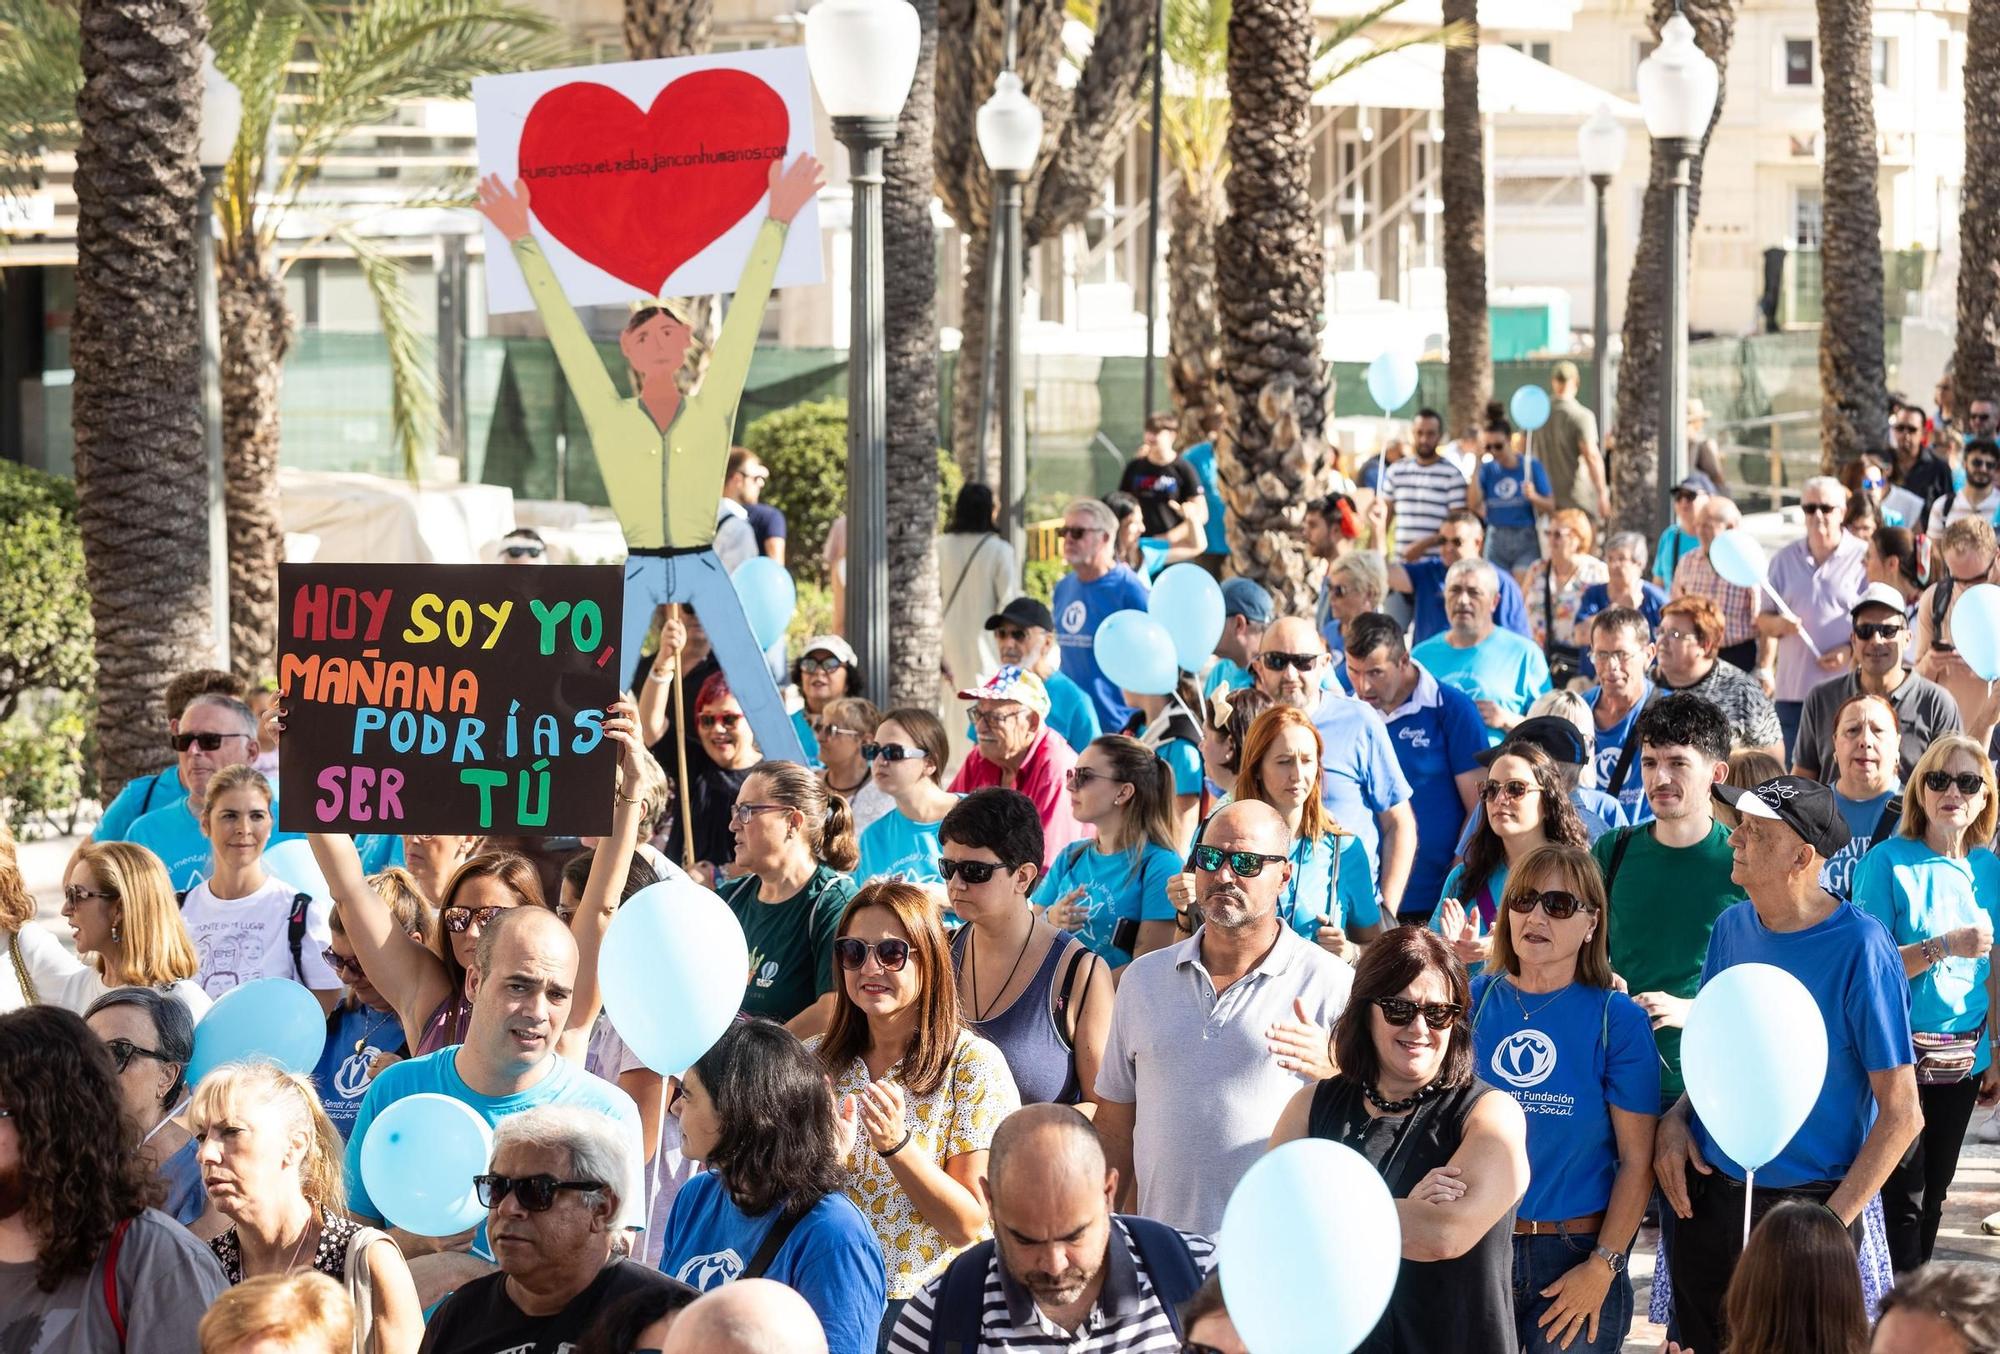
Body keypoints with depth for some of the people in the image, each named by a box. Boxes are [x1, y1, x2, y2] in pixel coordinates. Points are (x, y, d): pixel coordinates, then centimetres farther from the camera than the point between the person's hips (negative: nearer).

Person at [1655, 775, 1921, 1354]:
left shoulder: (1860, 948, -17)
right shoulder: (1732, 927, 1)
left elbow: (1900, 1114, -14)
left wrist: (1830, 1226, -19)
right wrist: (1675, 1119, -3)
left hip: (1809, 1206, -6)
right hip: (1707, 1198, 6)